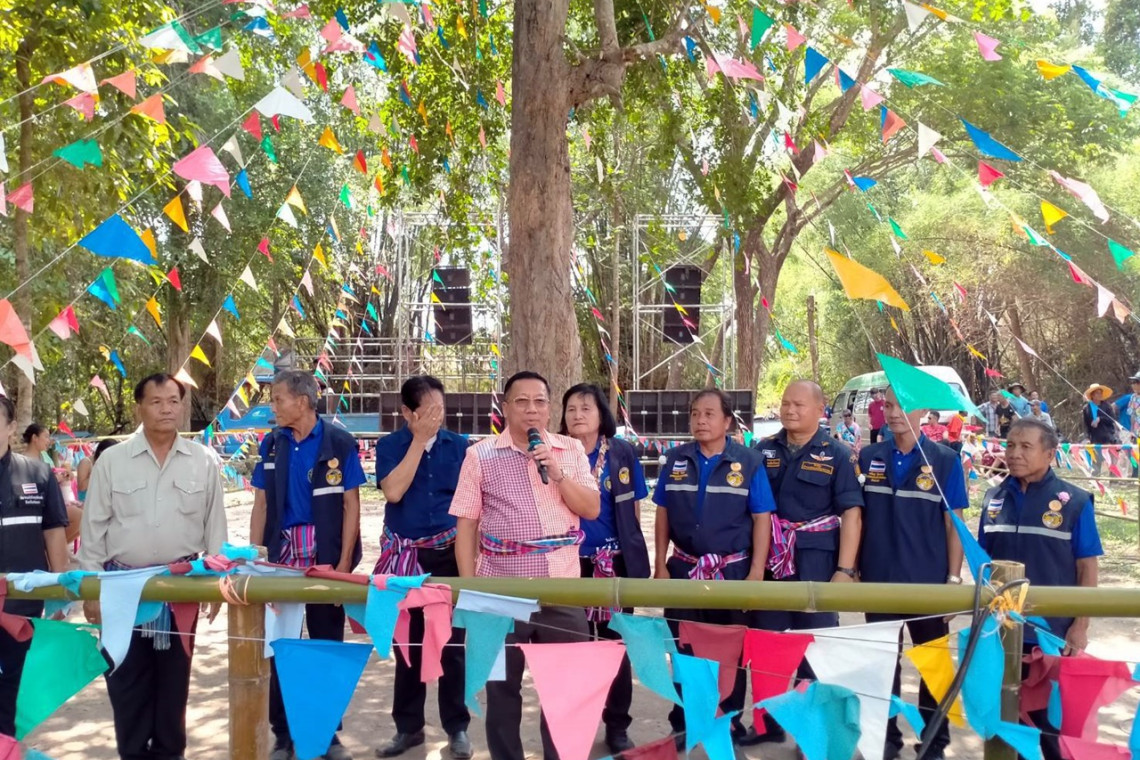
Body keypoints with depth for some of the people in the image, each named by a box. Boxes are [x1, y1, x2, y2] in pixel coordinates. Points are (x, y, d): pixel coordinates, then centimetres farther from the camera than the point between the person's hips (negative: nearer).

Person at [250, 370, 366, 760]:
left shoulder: (339, 442, -6)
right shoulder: (271, 443, 5)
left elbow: (351, 505, -6)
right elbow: (261, 503, 8)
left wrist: (344, 562, -11)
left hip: (326, 556, -3)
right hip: (281, 555, 3)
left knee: (327, 646, 8)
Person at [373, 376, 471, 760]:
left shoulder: (458, 445, 1)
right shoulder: (390, 445, -1)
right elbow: (393, 491, -18)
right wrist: (419, 439, -16)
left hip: (449, 554, 0)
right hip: (404, 555, 0)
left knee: (451, 641, 4)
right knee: (406, 641, 9)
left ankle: (457, 727, 17)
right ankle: (408, 726, 24)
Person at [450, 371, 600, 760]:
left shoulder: (571, 451, 7)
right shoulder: (480, 455, 1)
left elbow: (592, 509, 2)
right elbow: (466, 524, 1)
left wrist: (557, 473, -11)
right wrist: (468, 585, -4)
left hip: (562, 584, 1)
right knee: (501, 682, 10)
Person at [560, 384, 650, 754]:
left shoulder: (622, 453, 0)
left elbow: (633, 510, 5)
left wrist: (635, 557, 5)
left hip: (614, 561, 0)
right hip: (569, 561, 0)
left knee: (616, 643, 9)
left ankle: (617, 726, 23)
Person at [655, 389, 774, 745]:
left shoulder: (749, 461, -5)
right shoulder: (675, 459, 3)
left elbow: (762, 518, -6)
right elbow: (663, 514, 7)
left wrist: (756, 572, -11)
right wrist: (660, 564, 3)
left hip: (733, 571, -2)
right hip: (683, 569, 2)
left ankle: (731, 724, 27)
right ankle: (681, 724, 25)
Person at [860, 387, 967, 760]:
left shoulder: (946, 461, -5)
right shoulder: (869, 458, 2)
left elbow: (954, 524, -4)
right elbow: (858, 515, 8)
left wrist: (954, 578, -7)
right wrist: (852, 566, 5)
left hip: (928, 581, -2)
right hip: (878, 578, 2)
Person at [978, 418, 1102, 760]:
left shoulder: (1074, 501, -8)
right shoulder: (994, 499, 2)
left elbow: (1087, 567, -5)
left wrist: (1080, 626, -9)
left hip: (1053, 632, -3)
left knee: (1051, 719, 10)